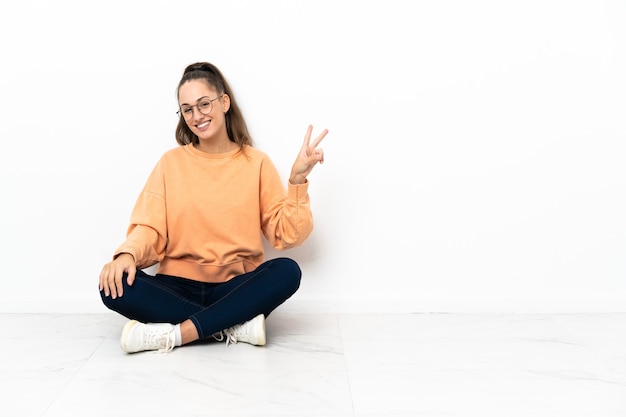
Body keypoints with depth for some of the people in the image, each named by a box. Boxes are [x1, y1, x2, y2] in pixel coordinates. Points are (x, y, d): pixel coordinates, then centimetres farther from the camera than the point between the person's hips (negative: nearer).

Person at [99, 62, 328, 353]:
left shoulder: (256, 162, 4)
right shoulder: (171, 162, 7)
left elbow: (286, 235, 0)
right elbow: (149, 228, -1)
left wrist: (297, 180, -12)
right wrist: (127, 254, -22)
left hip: (238, 286, 0)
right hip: (179, 286, 1)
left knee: (288, 271, -30)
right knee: (114, 285, -26)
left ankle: (173, 334, -30)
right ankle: (235, 326, -26)